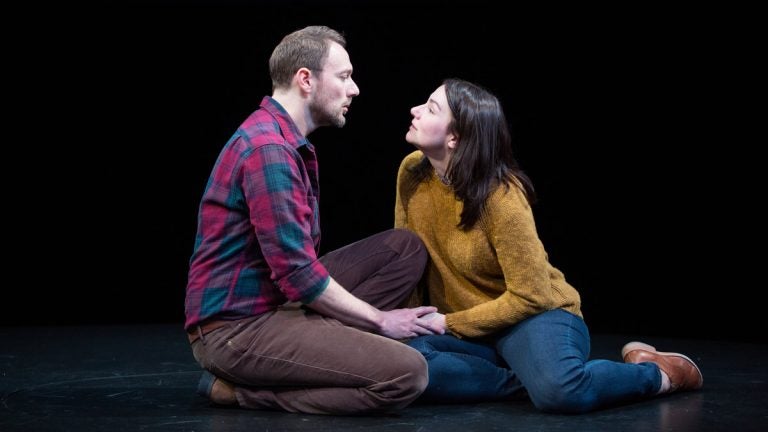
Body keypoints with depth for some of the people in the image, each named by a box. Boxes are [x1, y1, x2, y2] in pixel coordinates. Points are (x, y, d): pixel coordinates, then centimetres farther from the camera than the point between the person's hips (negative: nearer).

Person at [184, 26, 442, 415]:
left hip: (277, 301, 10)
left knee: (405, 247, 9)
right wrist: (379, 320, -9)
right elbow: (298, 274, -22)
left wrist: (372, 318, 8)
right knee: (407, 373, -22)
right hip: (235, 328, -10)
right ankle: (239, 388, -8)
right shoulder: (268, 148, -20)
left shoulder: (290, 142, 14)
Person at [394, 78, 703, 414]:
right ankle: (532, 379, -14)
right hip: (467, 328, 5)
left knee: (557, 391, -37)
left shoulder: (500, 197, -20)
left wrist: (448, 323, -16)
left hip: (536, 315, -4)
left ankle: (657, 373, -5)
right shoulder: (412, 173, -5)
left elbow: (530, 297, -17)